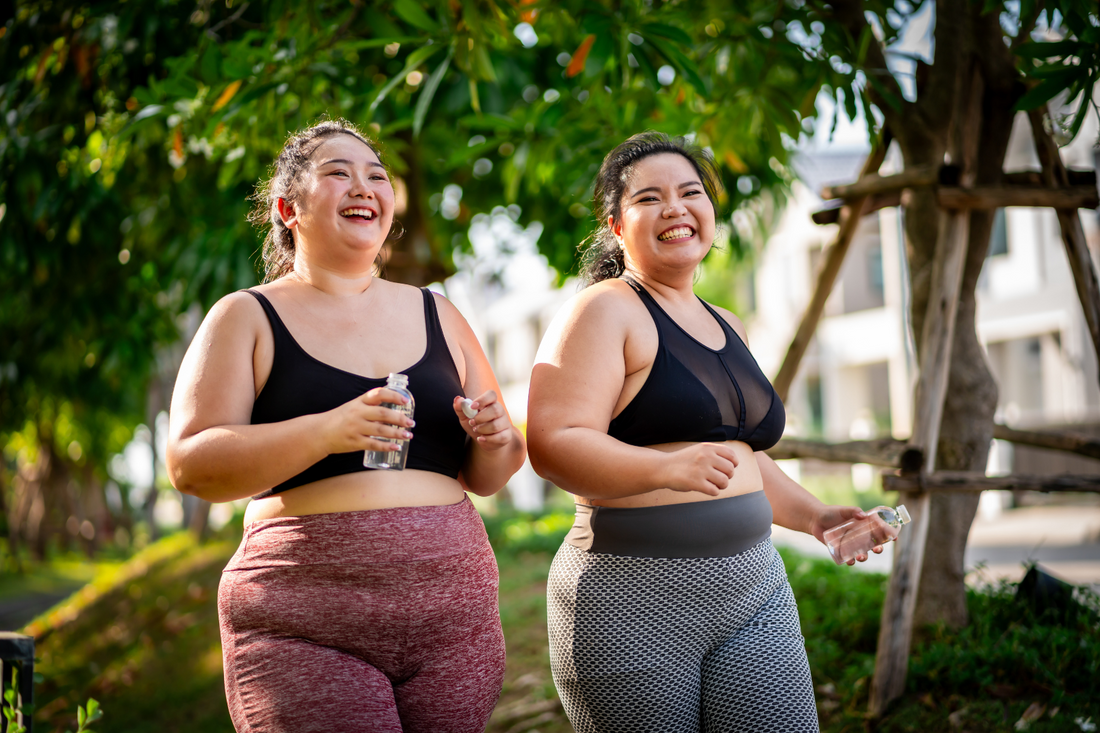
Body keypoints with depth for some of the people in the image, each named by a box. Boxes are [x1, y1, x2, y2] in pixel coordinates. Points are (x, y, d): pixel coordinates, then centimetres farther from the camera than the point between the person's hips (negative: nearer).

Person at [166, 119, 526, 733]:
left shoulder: (436, 315, 16)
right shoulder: (247, 318, 4)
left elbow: (488, 476, 19)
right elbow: (190, 464, -7)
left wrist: (495, 439, -4)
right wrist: (325, 432, -20)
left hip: (453, 615, 4)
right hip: (304, 628, -3)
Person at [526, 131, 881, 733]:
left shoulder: (726, 327, 19)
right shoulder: (604, 311, -6)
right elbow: (553, 444, -18)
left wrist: (814, 516, 18)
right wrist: (668, 469, -32)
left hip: (754, 585, 7)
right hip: (633, 598, -6)